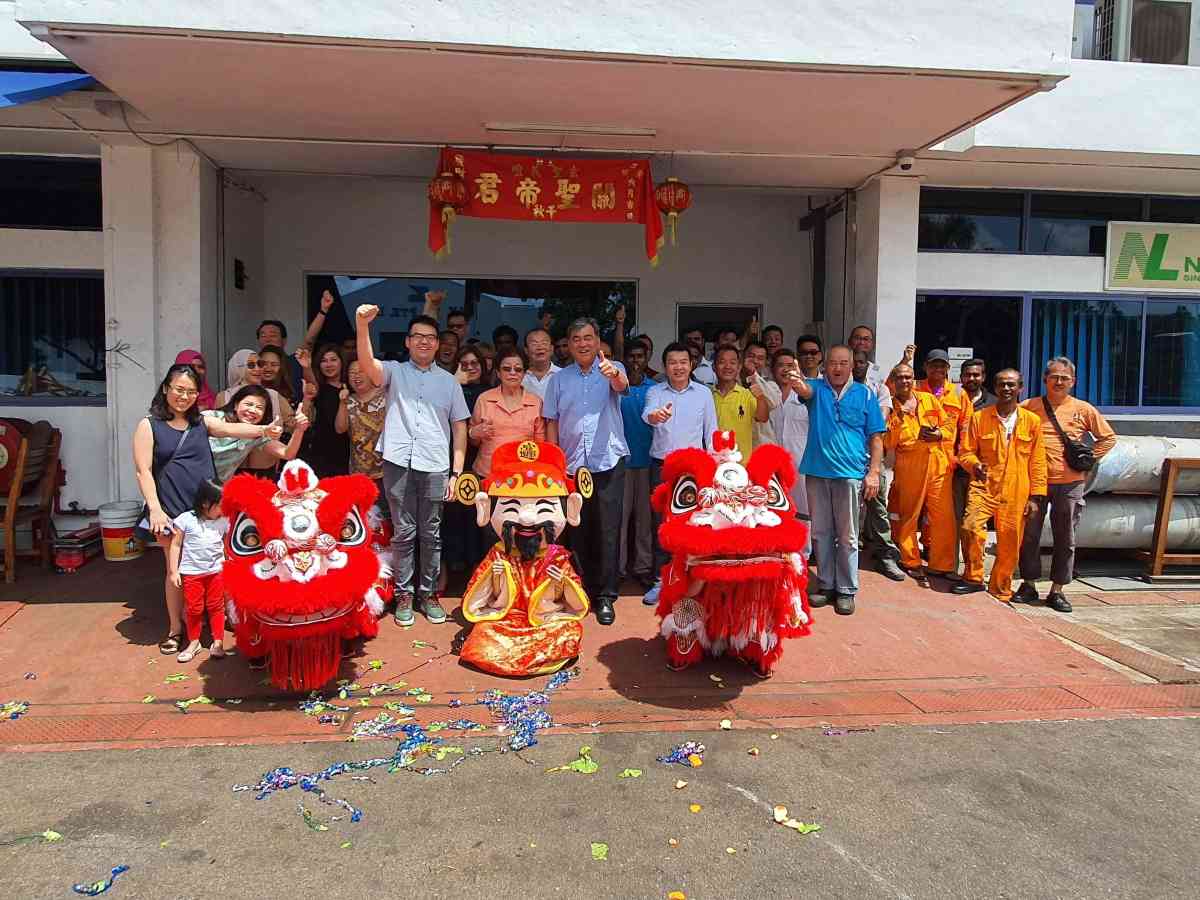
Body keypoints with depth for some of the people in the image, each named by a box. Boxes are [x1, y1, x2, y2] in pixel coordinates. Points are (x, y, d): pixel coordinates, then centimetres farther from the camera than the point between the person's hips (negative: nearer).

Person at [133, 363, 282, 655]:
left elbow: (233, 428, -9)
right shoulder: (149, 425, 1)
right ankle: (175, 628, 21)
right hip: (173, 508, -2)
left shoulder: (203, 422, 9)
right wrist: (155, 509, -14)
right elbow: (143, 470, -4)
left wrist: (263, 429, -30)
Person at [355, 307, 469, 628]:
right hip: (399, 463, -1)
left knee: (430, 534, 7)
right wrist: (362, 325, -31)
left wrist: (456, 472, 3)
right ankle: (404, 594, 14)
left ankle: (428, 593, 18)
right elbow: (367, 362, -13)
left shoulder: (448, 381, 13)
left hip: (435, 467, 1)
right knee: (403, 532, 4)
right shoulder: (394, 372, 9)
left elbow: (459, 428, 11)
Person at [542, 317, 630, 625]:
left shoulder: (613, 370, 2)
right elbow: (552, 422, 11)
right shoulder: (559, 379, 10)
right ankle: (586, 589, 22)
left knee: (608, 531, -3)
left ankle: (605, 597, 5)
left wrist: (614, 374, -45)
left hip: (609, 461, -3)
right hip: (572, 464, 3)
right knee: (580, 531, 8)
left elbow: (622, 387, -21)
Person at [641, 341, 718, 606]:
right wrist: (654, 416, -43)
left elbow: (711, 431, 7)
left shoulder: (704, 392, 5)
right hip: (661, 465, 0)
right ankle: (660, 581, 13)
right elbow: (647, 413, -19)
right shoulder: (655, 392, 2)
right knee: (660, 523, 3)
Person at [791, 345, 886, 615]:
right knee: (821, 533, 11)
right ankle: (826, 585, 23)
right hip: (817, 472, 2)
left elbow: (875, 437, 3)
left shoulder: (864, 394, 3)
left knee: (847, 536, 5)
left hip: (850, 474, -1)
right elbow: (806, 390, -22)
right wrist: (798, 385, -46)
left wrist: (873, 472, -5)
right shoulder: (816, 387, 4)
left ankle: (846, 590, 15)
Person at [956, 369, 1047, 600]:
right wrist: (975, 465, -15)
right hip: (984, 485, -1)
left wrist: (1034, 496, 4)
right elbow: (966, 451, 8)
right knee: (971, 526, -24)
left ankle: (1000, 593, 22)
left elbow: (1037, 462, 8)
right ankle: (973, 578, -6)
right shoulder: (979, 417, 5)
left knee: (1009, 545, 4)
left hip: (1016, 493, 1)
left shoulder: (1032, 421, 7)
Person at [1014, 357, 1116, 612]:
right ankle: (1029, 585, 15)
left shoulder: (1083, 410, 4)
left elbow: (1108, 437, 13)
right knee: (1029, 534, 3)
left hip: (1069, 483, 0)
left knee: (1065, 538, 5)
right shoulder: (1028, 407, 2)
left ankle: (1057, 591, 13)